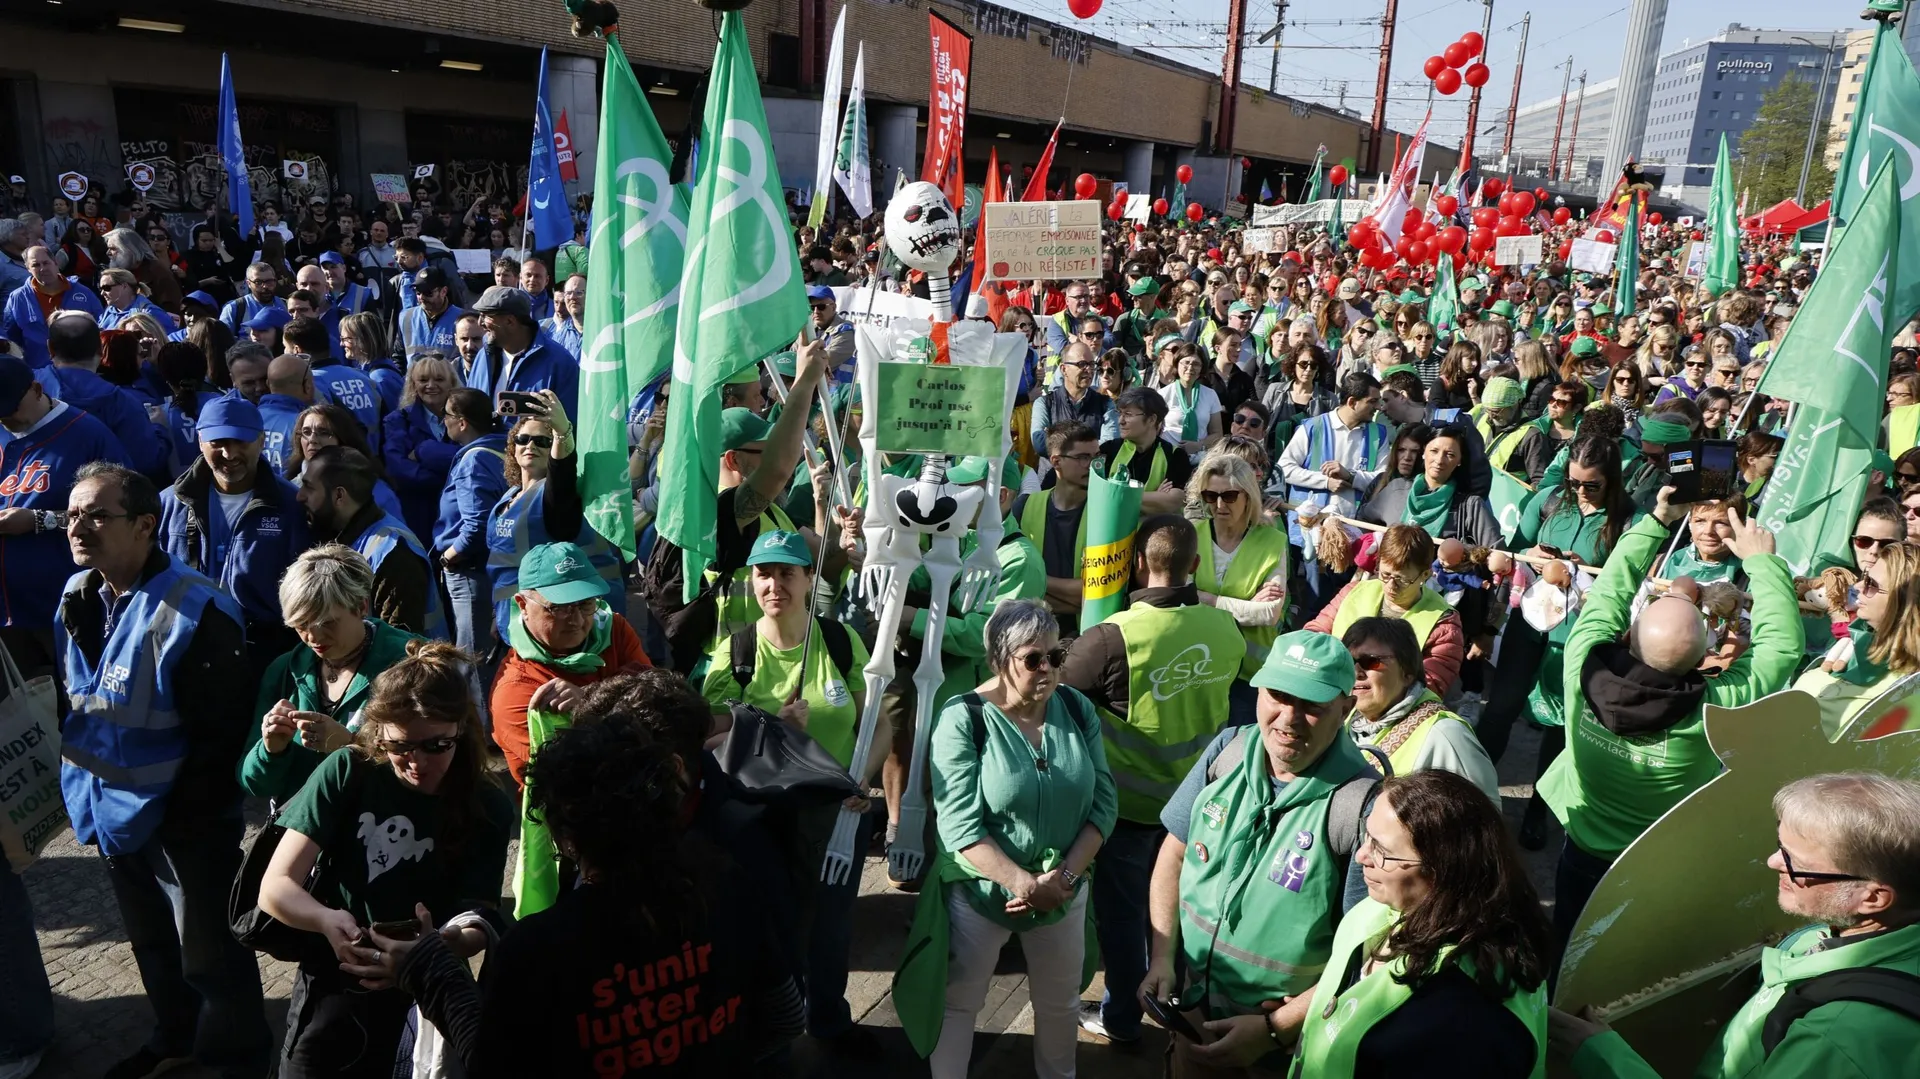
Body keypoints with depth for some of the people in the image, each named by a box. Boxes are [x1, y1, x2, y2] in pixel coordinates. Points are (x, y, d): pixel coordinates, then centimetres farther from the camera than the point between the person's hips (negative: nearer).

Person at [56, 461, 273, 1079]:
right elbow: (67, 698, 16)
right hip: (112, 812, 8)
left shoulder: (195, 612, -24)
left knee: (209, 956, 7)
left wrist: (182, 813, -19)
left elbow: (223, 732, -21)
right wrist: (81, 781, 10)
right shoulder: (76, 599, 1)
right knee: (151, 941, 26)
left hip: (184, 820, -7)